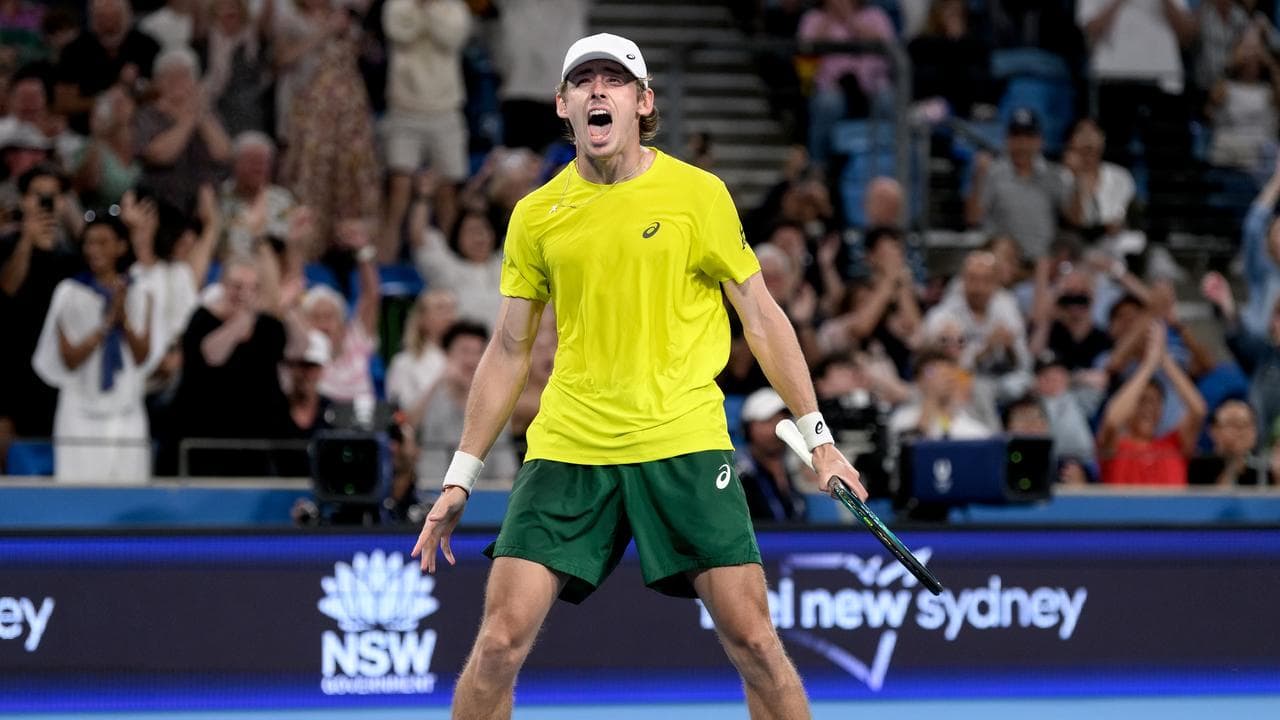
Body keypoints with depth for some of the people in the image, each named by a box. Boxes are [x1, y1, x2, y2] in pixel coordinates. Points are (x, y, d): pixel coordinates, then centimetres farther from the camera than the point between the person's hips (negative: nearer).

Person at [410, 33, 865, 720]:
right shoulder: (535, 214, 6)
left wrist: (818, 438, 3)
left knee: (752, 637, -7)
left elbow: (762, 317, 6)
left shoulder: (698, 193, 0)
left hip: (684, 443, -2)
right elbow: (509, 350, 14)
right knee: (500, 639, -7)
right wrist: (460, 477, 13)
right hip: (567, 450, 2)